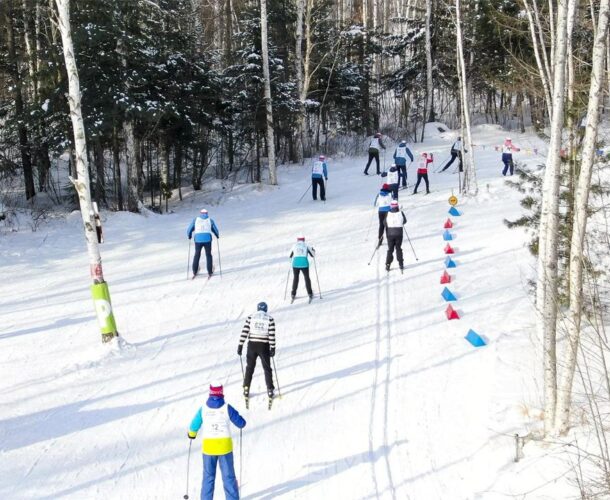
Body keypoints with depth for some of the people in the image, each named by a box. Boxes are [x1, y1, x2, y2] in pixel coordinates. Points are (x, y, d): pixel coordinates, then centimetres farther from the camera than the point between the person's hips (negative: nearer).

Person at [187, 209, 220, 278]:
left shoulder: (195, 220, 13)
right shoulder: (210, 220, 13)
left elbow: (189, 230, 14)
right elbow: (216, 230, 17)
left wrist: (189, 236, 34)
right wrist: (217, 236, 38)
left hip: (198, 239, 0)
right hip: (207, 239, 0)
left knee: (197, 255, 16)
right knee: (208, 255, 12)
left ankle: (194, 272, 15)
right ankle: (210, 272, 9)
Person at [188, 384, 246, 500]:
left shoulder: (203, 409, -5)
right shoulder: (227, 408, -9)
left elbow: (194, 426, 5)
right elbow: (241, 424, -2)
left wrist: (192, 434, 27)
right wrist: (239, 418, 21)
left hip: (208, 446, 1)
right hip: (225, 445, -1)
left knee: (208, 476, 13)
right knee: (228, 476, 8)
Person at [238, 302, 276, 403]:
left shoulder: (250, 317, 2)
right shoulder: (270, 319, -1)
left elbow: (244, 332, -4)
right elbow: (272, 335, -7)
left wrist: (240, 345, -2)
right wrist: (273, 348, -4)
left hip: (252, 345, 1)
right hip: (264, 346, -1)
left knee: (249, 368, 14)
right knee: (267, 369, 12)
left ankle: (246, 391, 16)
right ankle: (270, 391, 11)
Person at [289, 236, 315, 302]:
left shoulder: (294, 246, 10)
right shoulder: (306, 246, 6)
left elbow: (290, 256, 22)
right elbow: (313, 255, 12)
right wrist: (313, 250, 33)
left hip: (295, 264, 1)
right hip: (304, 264, -1)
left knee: (295, 278, 14)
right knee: (307, 278, 10)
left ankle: (293, 294, 14)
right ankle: (310, 293, 7)